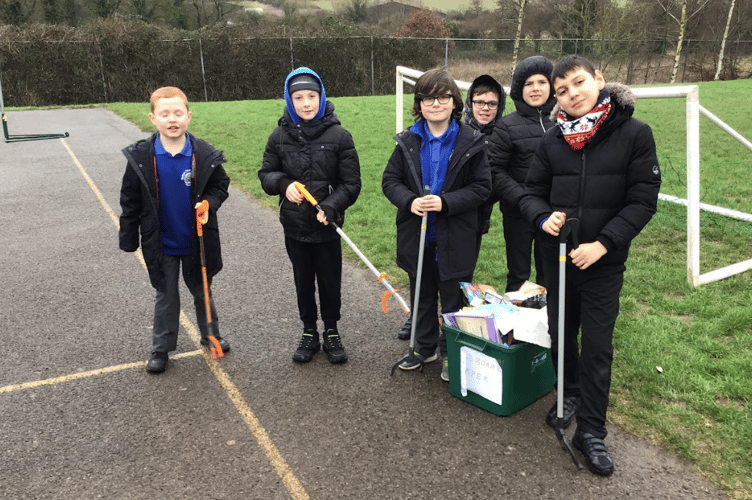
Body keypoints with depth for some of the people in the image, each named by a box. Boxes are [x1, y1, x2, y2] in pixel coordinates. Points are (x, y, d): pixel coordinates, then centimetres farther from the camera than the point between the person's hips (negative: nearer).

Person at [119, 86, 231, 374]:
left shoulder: (205, 155, -11)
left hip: (197, 242, 1)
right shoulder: (141, 156, -10)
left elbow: (220, 186, 4)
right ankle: (161, 349, 31)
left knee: (202, 292, 20)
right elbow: (130, 201, -2)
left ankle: (210, 334, 42)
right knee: (166, 299, 14)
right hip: (161, 245, 0)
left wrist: (209, 204, -17)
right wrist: (129, 239, 0)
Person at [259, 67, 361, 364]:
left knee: (330, 282, 11)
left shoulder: (339, 136, -9)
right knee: (303, 282, 16)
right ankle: (309, 334, 33)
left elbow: (351, 183, -8)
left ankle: (332, 333, 31)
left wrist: (330, 208, -23)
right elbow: (266, 174, 7)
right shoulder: (280, 136, -1)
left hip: (327, 226, -2)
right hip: (294, 226, 2)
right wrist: (284, 184, -15)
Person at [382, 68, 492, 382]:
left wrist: (445, 202, -22)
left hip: (455, 238, -3)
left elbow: (482, 188, -8)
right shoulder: (408, 141, 2)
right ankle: (425, 347, 36)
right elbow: (390, 180, 4)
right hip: (416, 236, 3)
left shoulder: (471, 142, -7)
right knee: (422, 297, 18)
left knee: (454, 300, 9)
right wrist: (409, 201, -17)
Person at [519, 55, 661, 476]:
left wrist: (603, 243, -19)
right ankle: (570, 394, 42)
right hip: (557, 256, 4)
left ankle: (592, 431, 14)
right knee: (561, 333, 17)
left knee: (597, 345, 0)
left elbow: (643, 201, -10)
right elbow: (532, 192, 7)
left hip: (604, 262, -3)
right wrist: (543, 217, -16)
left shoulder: (635, 134, -9)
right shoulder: (554, 140, 0)